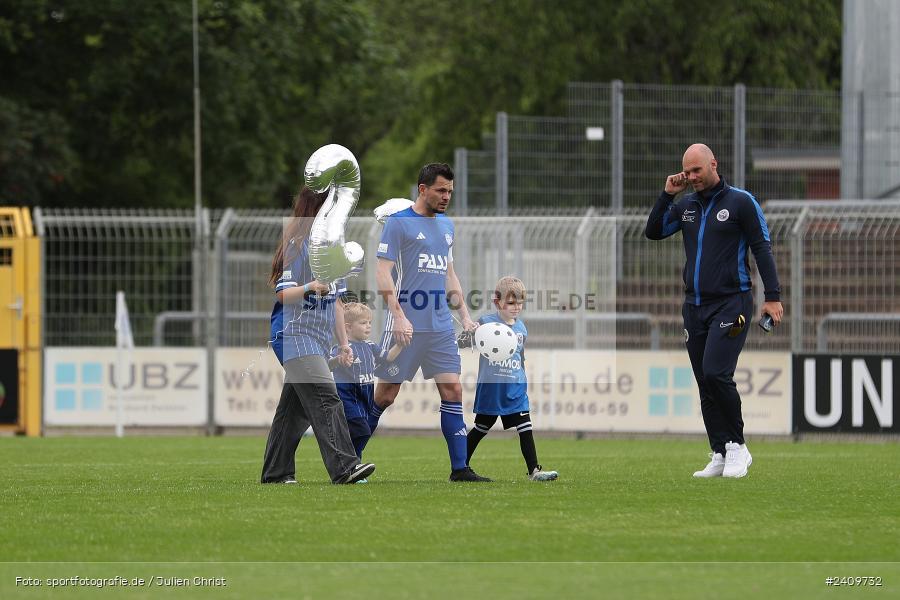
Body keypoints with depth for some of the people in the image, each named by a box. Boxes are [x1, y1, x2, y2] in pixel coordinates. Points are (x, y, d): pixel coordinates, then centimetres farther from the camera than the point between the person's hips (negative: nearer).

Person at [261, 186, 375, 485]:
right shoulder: (298, 246, -9)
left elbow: (335, 302, 22)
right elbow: (282, 293, -12)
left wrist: (344, 342, 21)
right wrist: (310, 287, -30)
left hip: (316, 340, 9)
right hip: (296, 335, -9)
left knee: (294, 409, 11)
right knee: (326, 400, -19)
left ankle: (276, 472, 16)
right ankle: (344, 467, -27)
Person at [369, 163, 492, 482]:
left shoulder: (446, 225, 17)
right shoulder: (398, 222, -5)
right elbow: (383, 271, -10)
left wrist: (464, 314, 17)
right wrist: (398, 316, -19)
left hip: (441, 326, 6)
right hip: (406, 324, -6)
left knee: (452, 390, -2)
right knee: (385, 395, -2)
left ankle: (460, 468, -2)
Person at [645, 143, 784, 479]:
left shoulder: (741, 202, -2)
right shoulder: (686, 206, 13)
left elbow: (762, 248, -3)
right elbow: (653, 232, 10)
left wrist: (772, 297, -8)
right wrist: (667, 195, 0)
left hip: (731, 303, -6)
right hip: (695, 306, 6)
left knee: (716, 374, -20)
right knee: (706, 386, 4)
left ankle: (737, 447, -7)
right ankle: (720, 455, 7)